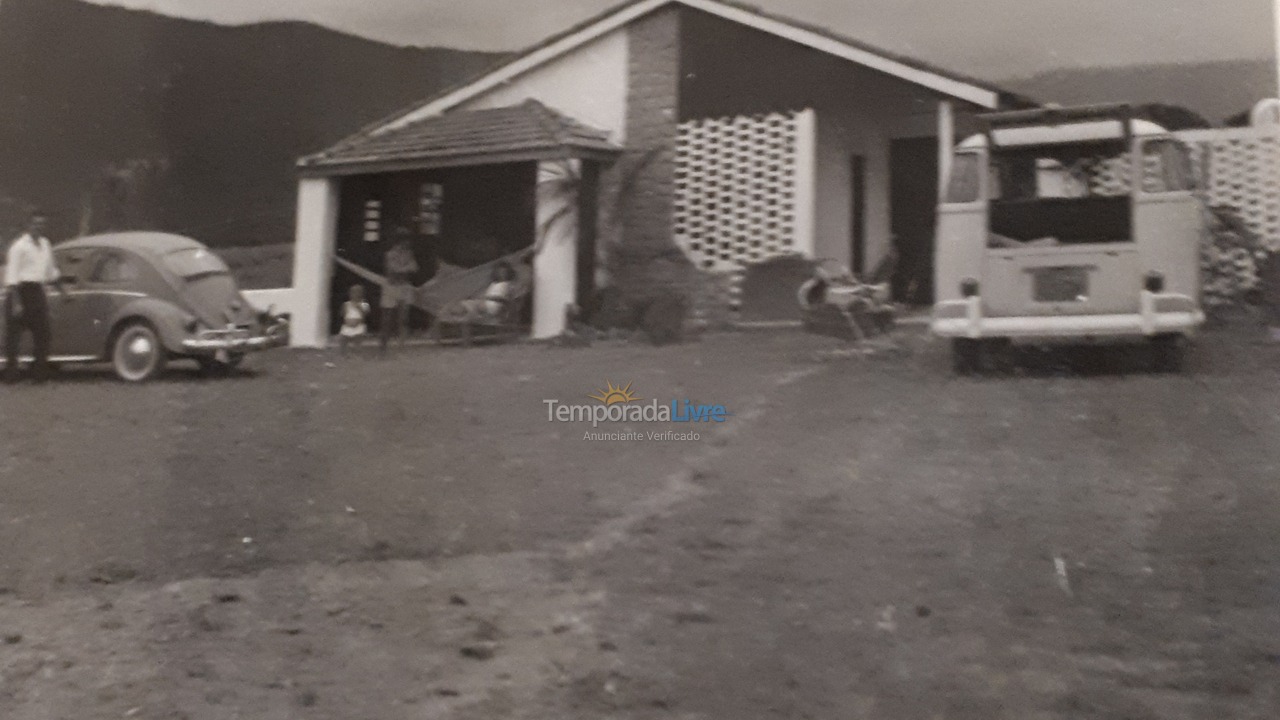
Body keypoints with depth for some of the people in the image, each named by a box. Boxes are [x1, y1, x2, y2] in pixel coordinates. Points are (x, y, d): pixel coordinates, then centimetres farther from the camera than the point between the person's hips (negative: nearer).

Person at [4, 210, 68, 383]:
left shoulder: (45, 244, 12)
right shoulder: (19, 246, -10)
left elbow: (52, 271, 25)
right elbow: (11, 276, -14)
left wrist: (63, 291, 26)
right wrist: (16, 303, -20)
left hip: (37, 291, 7)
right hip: (21, 291, -7)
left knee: (44, 333, 6)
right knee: (13, 334, -1)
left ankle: (40, 373, 14)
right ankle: (11, 373, 5)